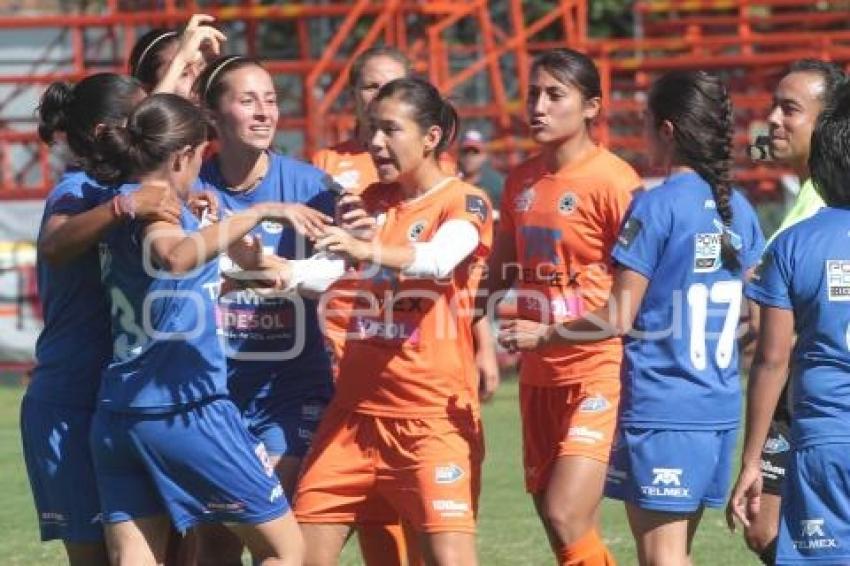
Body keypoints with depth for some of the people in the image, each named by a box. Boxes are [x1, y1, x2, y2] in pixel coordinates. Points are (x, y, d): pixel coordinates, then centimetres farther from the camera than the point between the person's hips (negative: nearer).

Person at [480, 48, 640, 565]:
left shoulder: (613, 180, -11)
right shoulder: (521, 182, 11)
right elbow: (499, 276, 21)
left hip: (598, 373, -7)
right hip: (539, 376, 7)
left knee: (565, 519, -18)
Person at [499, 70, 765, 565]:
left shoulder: (656, 207, -12)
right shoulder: (739, 210, 7)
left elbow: (618, 319, -13)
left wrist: (544, 335, 0)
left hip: (661, 407, -7)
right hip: (721, 407, 7)